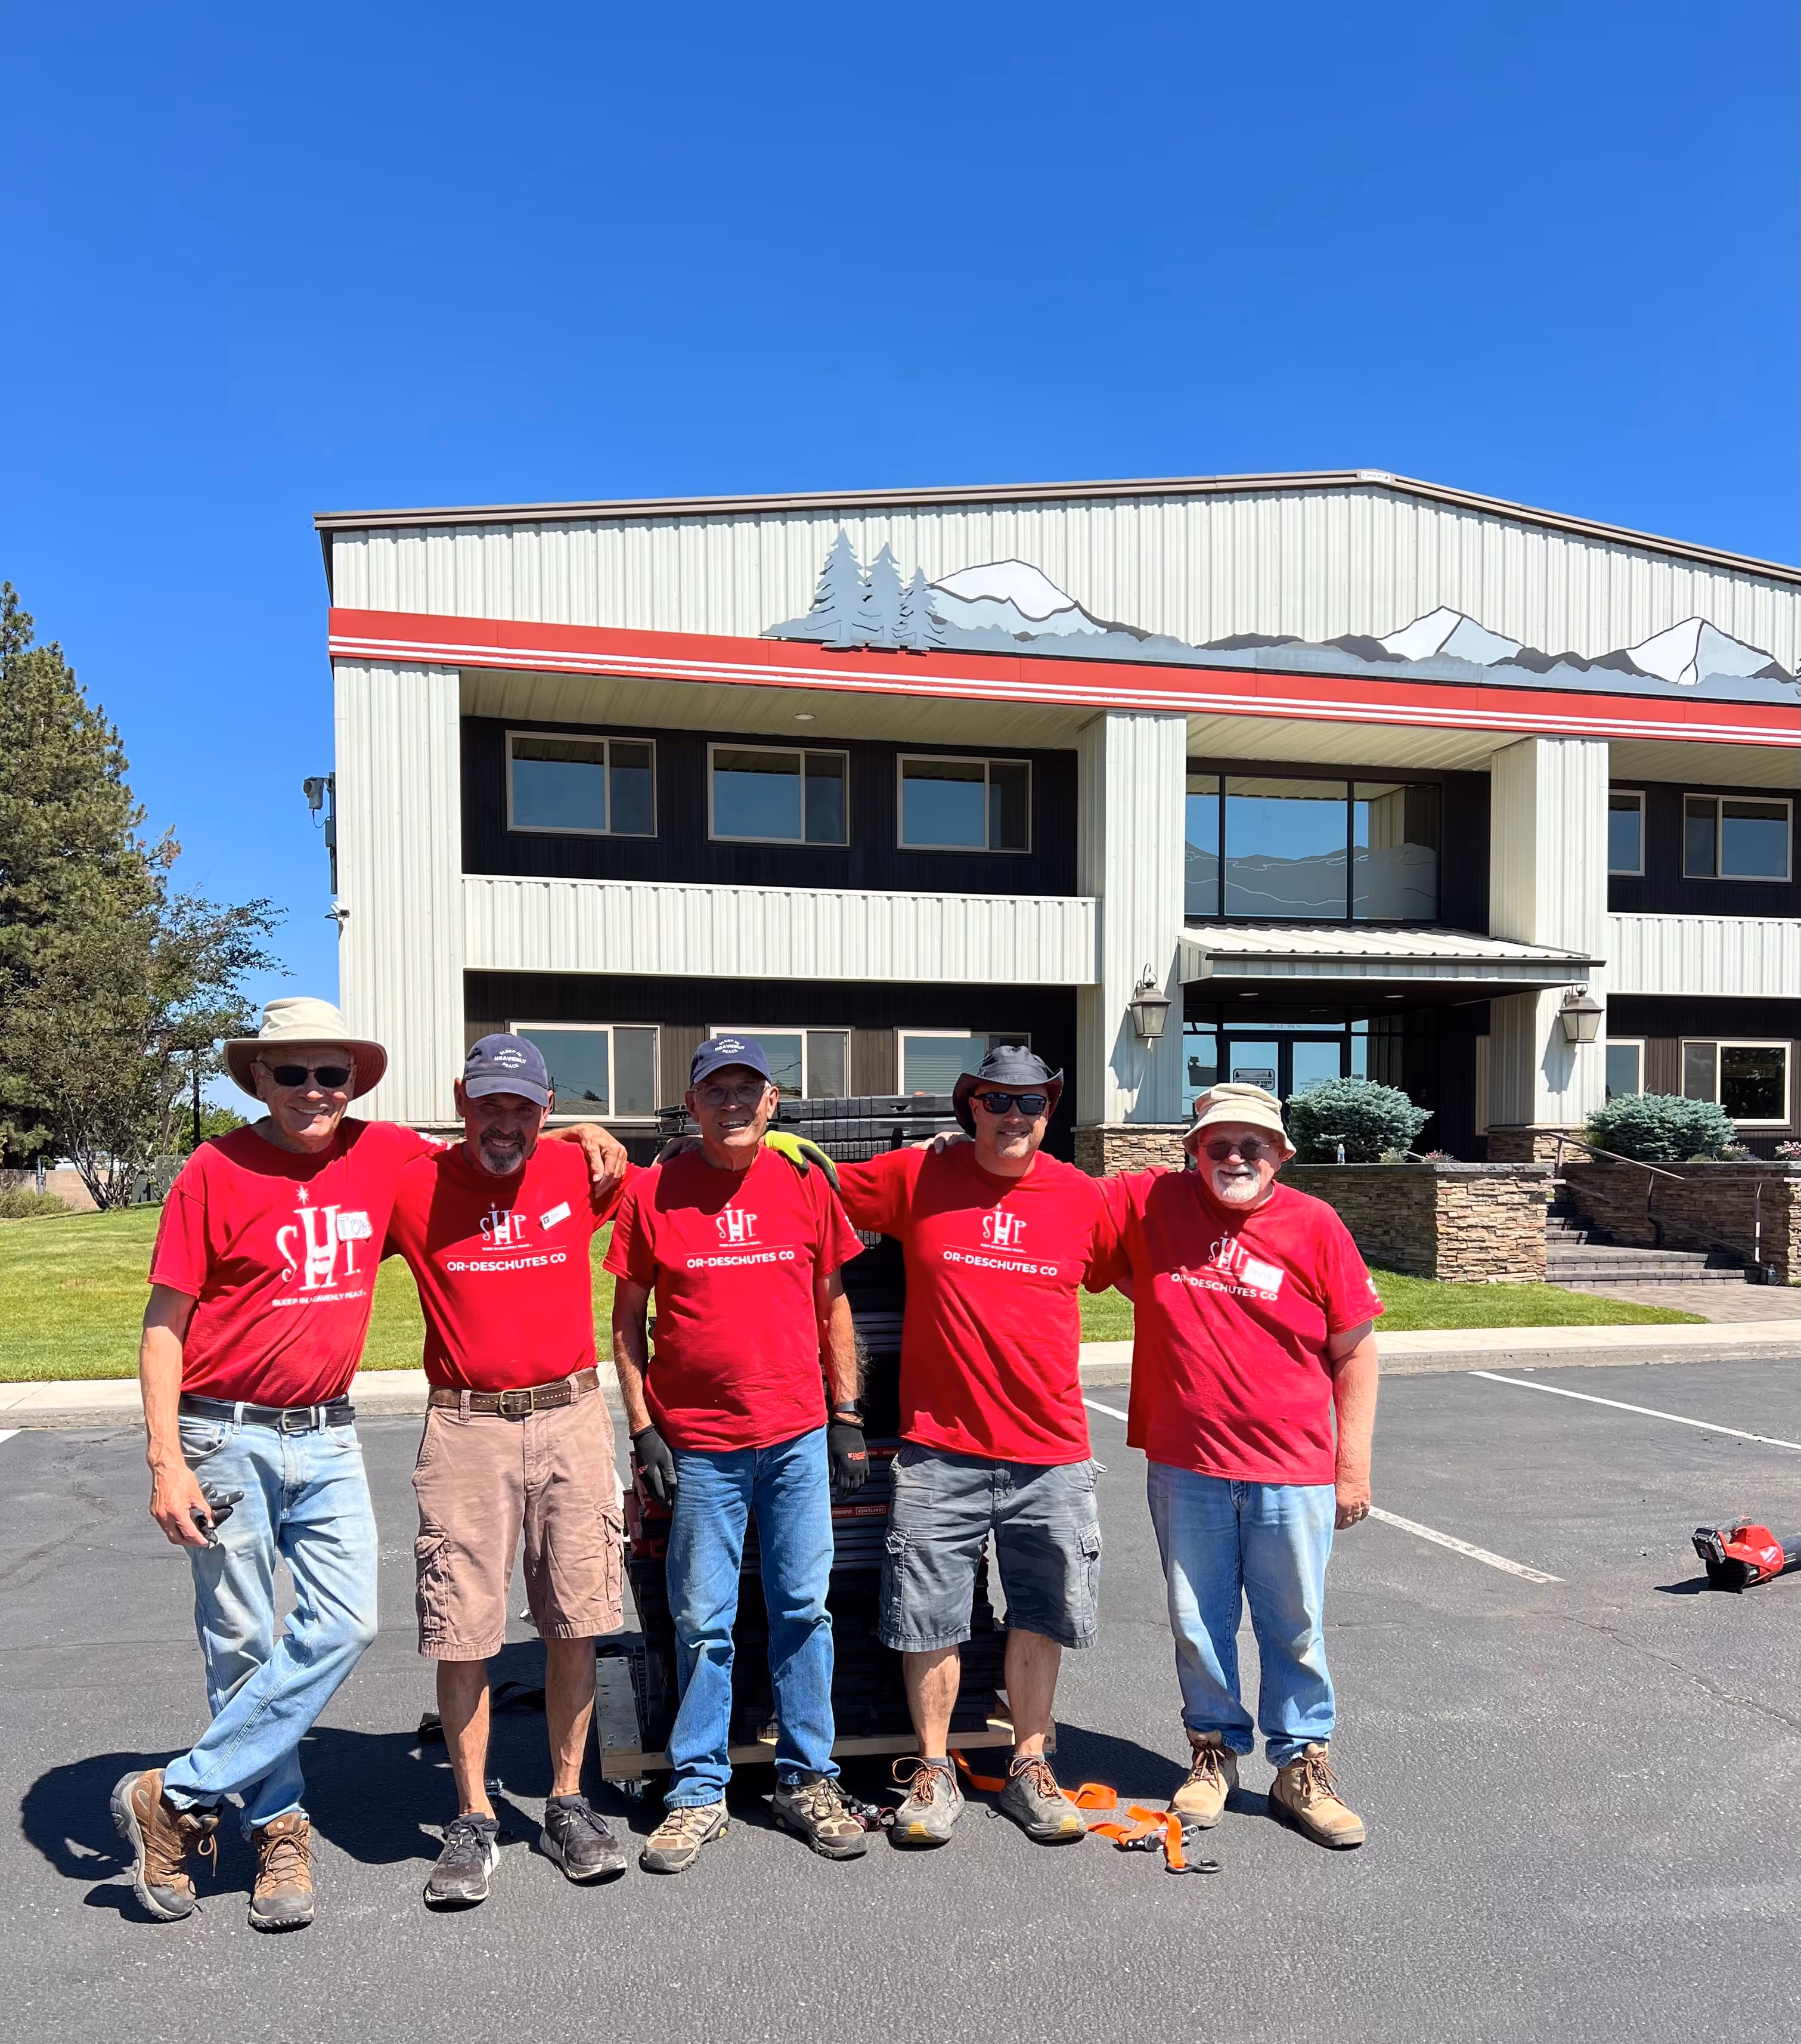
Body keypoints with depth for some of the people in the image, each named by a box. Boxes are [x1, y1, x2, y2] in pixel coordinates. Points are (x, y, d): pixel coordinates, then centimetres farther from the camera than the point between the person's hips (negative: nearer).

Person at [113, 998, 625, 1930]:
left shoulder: (383, 1153, 1)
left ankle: (177, 1797, 10)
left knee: (345, 1624, -5)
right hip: (227, 1438, -3)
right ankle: (278, 1827, 24)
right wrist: (165, 1461, -12)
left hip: (328, 1436, 4)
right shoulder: (216, 1171, -8)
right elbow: (163, 1323, -6)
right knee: (242, 1644, 4)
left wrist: (578, 1133, 4)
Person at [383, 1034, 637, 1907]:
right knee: (462, 1634, 2)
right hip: (464, 1428, -1)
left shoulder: (578, 1173, 3)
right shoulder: (414, 1187, -2)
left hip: (571, 1418, 1)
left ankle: (567, 1803, 23)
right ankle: (473, 1819, 19)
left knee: (574, 1623, 7)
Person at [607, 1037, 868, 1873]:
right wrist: (643, 1431, -2)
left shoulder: (805, 1185, 3)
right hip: (698, 1442, -1)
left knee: (803, 1609, 9)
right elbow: (626, 1323, 3)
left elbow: (833, 1306, 10)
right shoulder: (653, 1192, -2)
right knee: (702, 1621, 6)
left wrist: (847, 1417, 7)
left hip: (798, 1436, 2)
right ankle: (698, 1793, 21)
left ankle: (807, 1780, 23)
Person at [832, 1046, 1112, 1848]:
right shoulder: (916, 1177, -2)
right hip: (939, 1450, -1)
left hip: (1051, 1453, 1)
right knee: (929, 1620, 7)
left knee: (1040, 1616, 12)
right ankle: (933, 1772, 26)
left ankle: (1029, 1768, 30)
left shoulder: (1082, 1198, 2)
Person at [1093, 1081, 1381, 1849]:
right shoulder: (1148, 1203, -2)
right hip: (1185, 1467, 1)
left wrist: (1354, 1465, 0)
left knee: (1296, 1627, 11)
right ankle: (1214, 1750, 34)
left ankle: (1302, 1767, 28)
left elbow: (1355, 1350, 1)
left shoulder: (1314, 1225, -4)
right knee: (1198, 1623, 14)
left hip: (1292, 1470, -1)